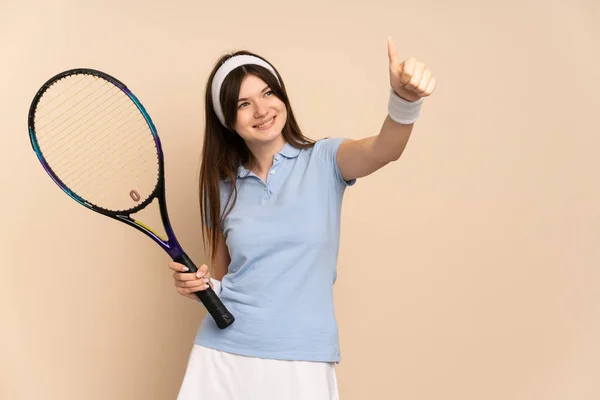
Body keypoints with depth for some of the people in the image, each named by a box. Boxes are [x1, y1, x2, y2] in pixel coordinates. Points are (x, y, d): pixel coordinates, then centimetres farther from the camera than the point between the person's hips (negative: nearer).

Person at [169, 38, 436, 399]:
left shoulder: (324, 160, -1)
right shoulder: (221, 187, 6)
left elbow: (384, 150, -23)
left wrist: (405, 99, -42)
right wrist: (200, 286, -8)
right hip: (223, 354, 2)